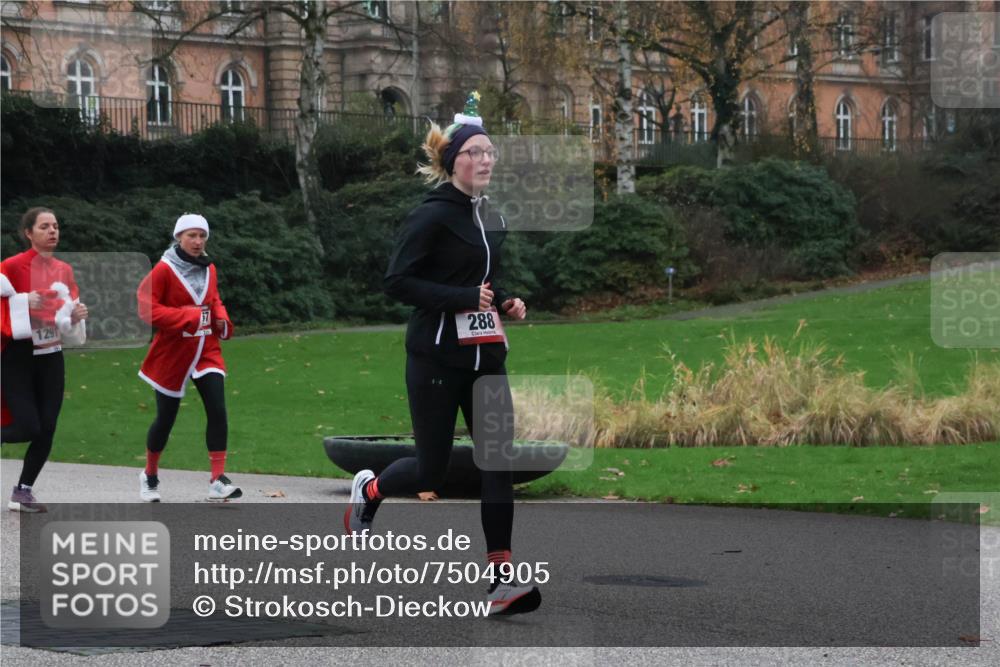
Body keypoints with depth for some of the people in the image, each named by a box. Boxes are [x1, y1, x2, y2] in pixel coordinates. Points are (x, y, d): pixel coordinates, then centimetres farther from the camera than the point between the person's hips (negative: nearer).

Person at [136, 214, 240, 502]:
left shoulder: (209, 270, 7)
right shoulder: (164, 270, -12)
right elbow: (146, 309, -17)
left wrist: (221, 318, 1)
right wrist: (188, 317, -24)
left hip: (207, 352, 4)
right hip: (172, 354, -4)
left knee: (218, 412, -12)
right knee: (165, 419, 7)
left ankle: (218, 481, -10)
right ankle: (150, 476, 29)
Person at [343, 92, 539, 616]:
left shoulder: (489, 218, 12)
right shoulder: (432, 215, -11)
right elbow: (397, 281, -17)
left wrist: (506, 302, 7)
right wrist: (465, 298, -21)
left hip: (484, 357, 6)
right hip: (436, 358, -6)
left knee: (498, 461, -6)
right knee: (431, 470, 4)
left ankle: (502, 579, -6)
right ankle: (368, 490, 37)